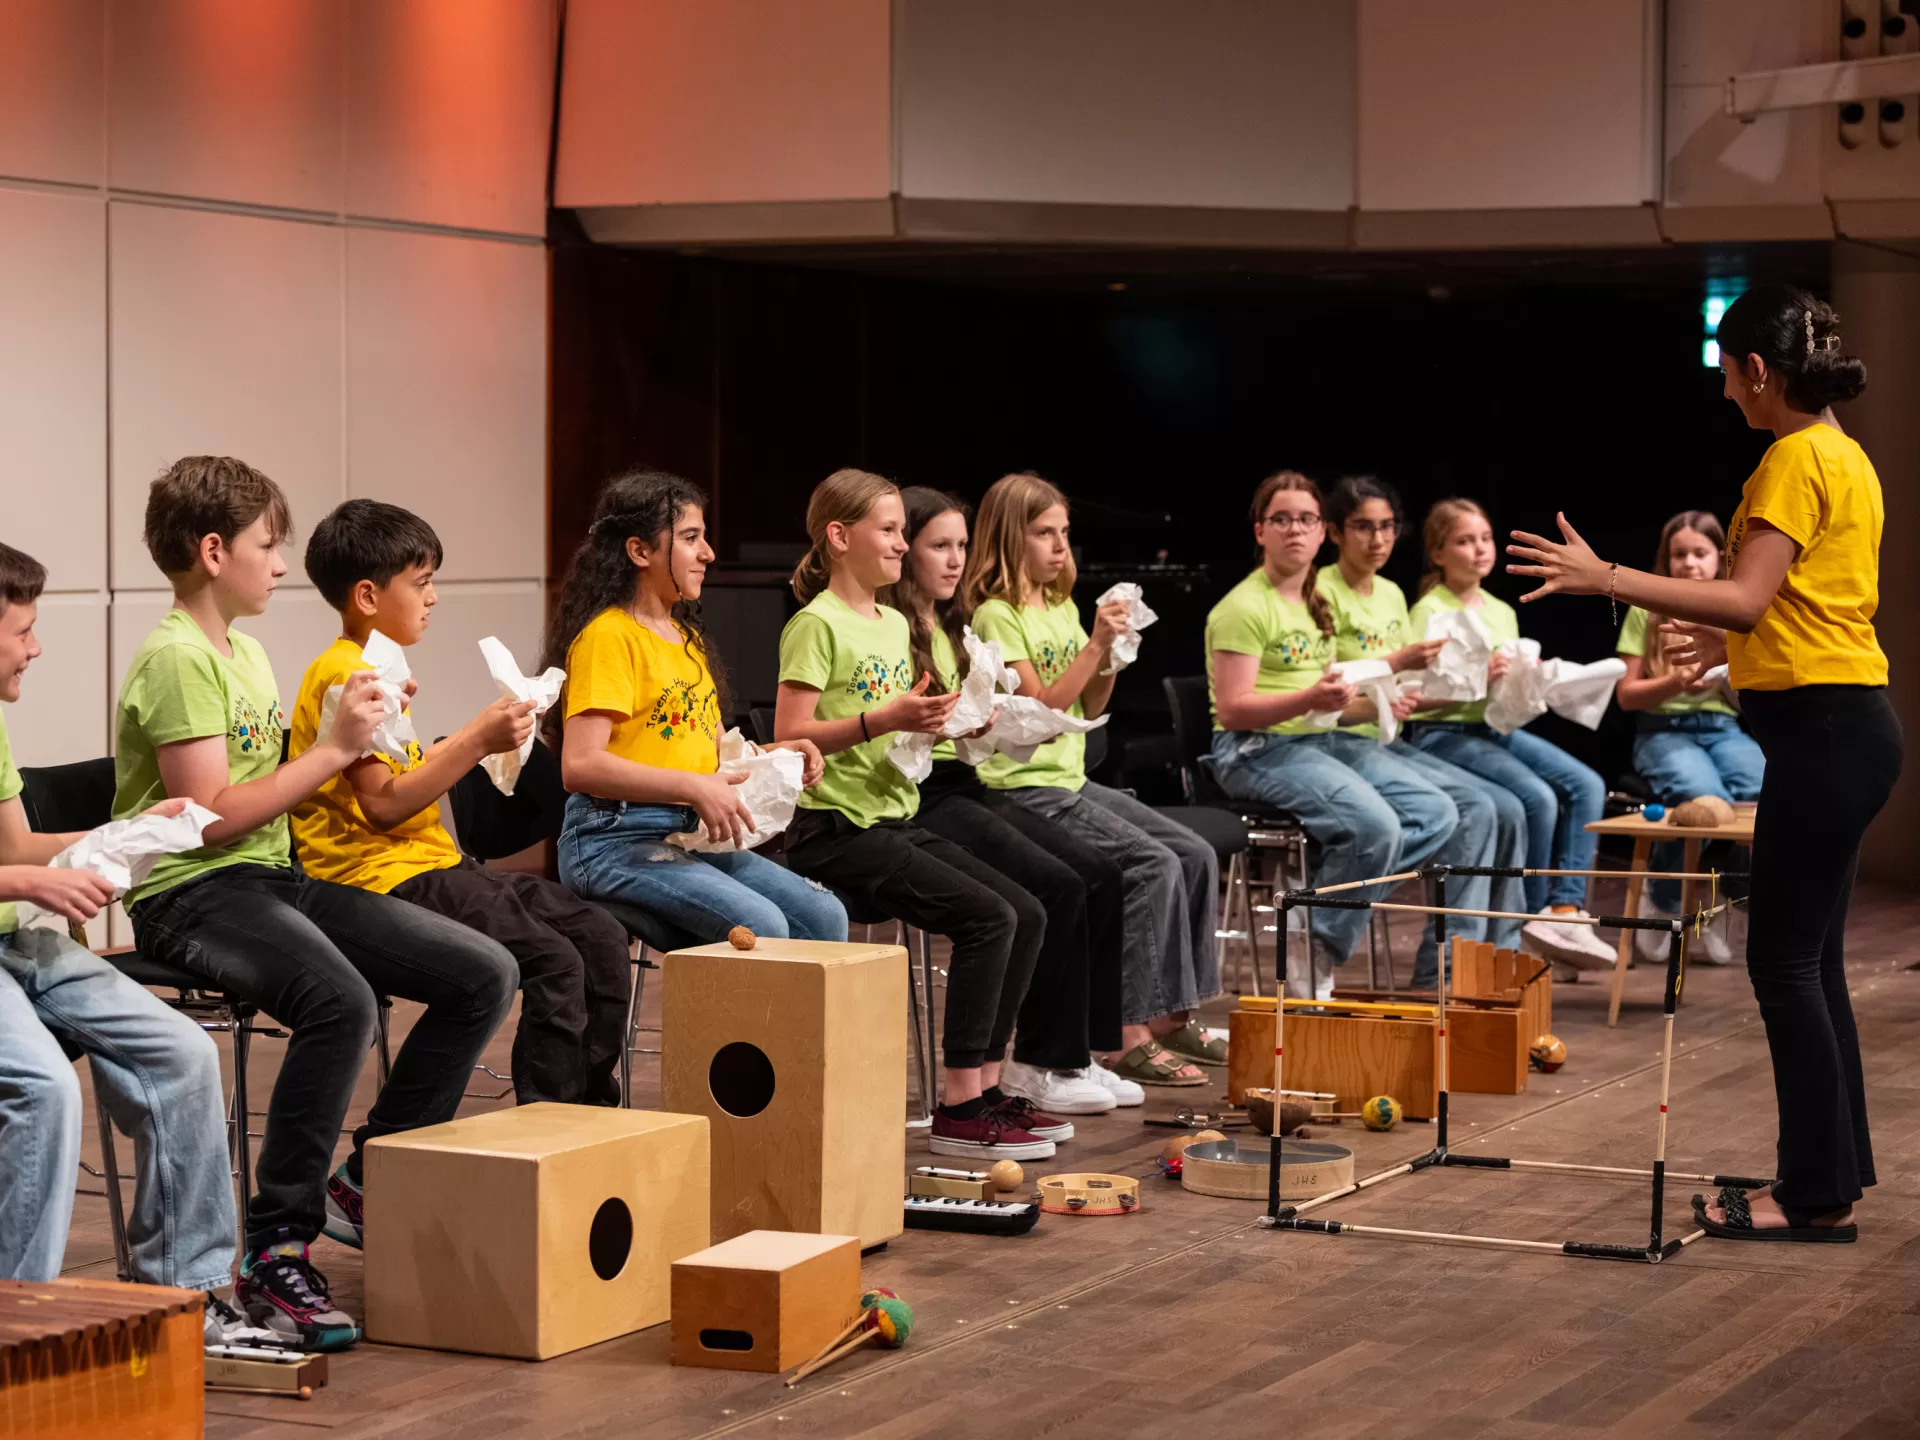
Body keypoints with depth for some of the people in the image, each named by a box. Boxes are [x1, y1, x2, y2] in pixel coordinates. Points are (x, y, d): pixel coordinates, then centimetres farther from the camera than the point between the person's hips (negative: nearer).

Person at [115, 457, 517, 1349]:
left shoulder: (246, 653, 18)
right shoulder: (176, 659, -11)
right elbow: (211, 814, -19)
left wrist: (348, 740, 5)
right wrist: (334, 751, -15)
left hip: (274, 877, 9)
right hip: (192, 896, -9)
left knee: (486, 975, -4)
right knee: (341, 1001, -38)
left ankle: (370, 1177, 7)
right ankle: (275, 1251, -28)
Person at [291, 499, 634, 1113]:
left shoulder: (375, 669, 19)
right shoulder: (346, 675, -13)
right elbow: (383, 803, -20)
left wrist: (479, 735, 11)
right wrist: (476, 742, -20)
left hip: (429, 865, 10)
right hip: (384, 877, -10)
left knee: (600, 936, 2)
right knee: (554, 962, -23)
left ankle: (591, 1106, 6)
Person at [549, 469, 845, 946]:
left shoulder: (689, 639, 21)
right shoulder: (608, 635, -9)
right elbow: (580, 765, -20)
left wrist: (776, 755, 4)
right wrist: (692, 787, -24)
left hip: (692, 836, 9)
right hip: (617, 839, -9)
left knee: (824, 916, -10)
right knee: (760, 926, -27)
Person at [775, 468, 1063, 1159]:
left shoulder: (895, 624, 16)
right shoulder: (817, 624, -10)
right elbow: (789, 737, -18)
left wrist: (936, 721, 6)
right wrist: (881, 720, -26)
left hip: (896, 817, 9)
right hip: (836, 828, -9)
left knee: (1027, 913, -2)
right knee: (988, 918, -21)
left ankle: (985, 1085, 5)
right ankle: (958, 1111, -16)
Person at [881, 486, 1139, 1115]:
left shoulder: (951, 628, 20)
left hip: (965, 786, 9)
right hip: (919, 798, -9)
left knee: (1100, 875, -7)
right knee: (1058, 887, -22)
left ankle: (1076, 1053, -4)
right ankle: (1041, 1063, -11)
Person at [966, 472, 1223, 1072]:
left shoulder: (1064, 609, 15)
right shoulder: (996, 616, -10)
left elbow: (1091, 707, 14)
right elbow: (1039, 708, -18)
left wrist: (1111, 655, -3)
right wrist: (1094, 645, -20)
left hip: (1072, 780, 9)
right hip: (1025, 789, -9)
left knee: (1196, 855, -2)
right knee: (1155, 866, -22)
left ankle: (1173, 1016, 4)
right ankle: (1129, 1037, -21)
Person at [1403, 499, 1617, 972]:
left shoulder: (1503, 612, 16)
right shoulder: (1430, 611, -5)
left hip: (1499, 728, 7)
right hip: (1443, 733, -7)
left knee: (1587, 785, -14)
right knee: (1538, 797, -27)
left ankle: (1564, 910, -19)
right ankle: (1532, 916, -9)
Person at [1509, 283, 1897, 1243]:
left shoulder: (1797, 460, -14)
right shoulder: (1845, 458, 16)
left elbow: (1746, 598, -22)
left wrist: (1607, 578, -24)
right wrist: (1731, 642, 32)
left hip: (1822, 732, -10)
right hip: (1845, 726, 10)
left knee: (1786, 962, -5)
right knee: (1812, 960, 14)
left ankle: (1816, 1196, -2)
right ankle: (1837, 1174, 19)